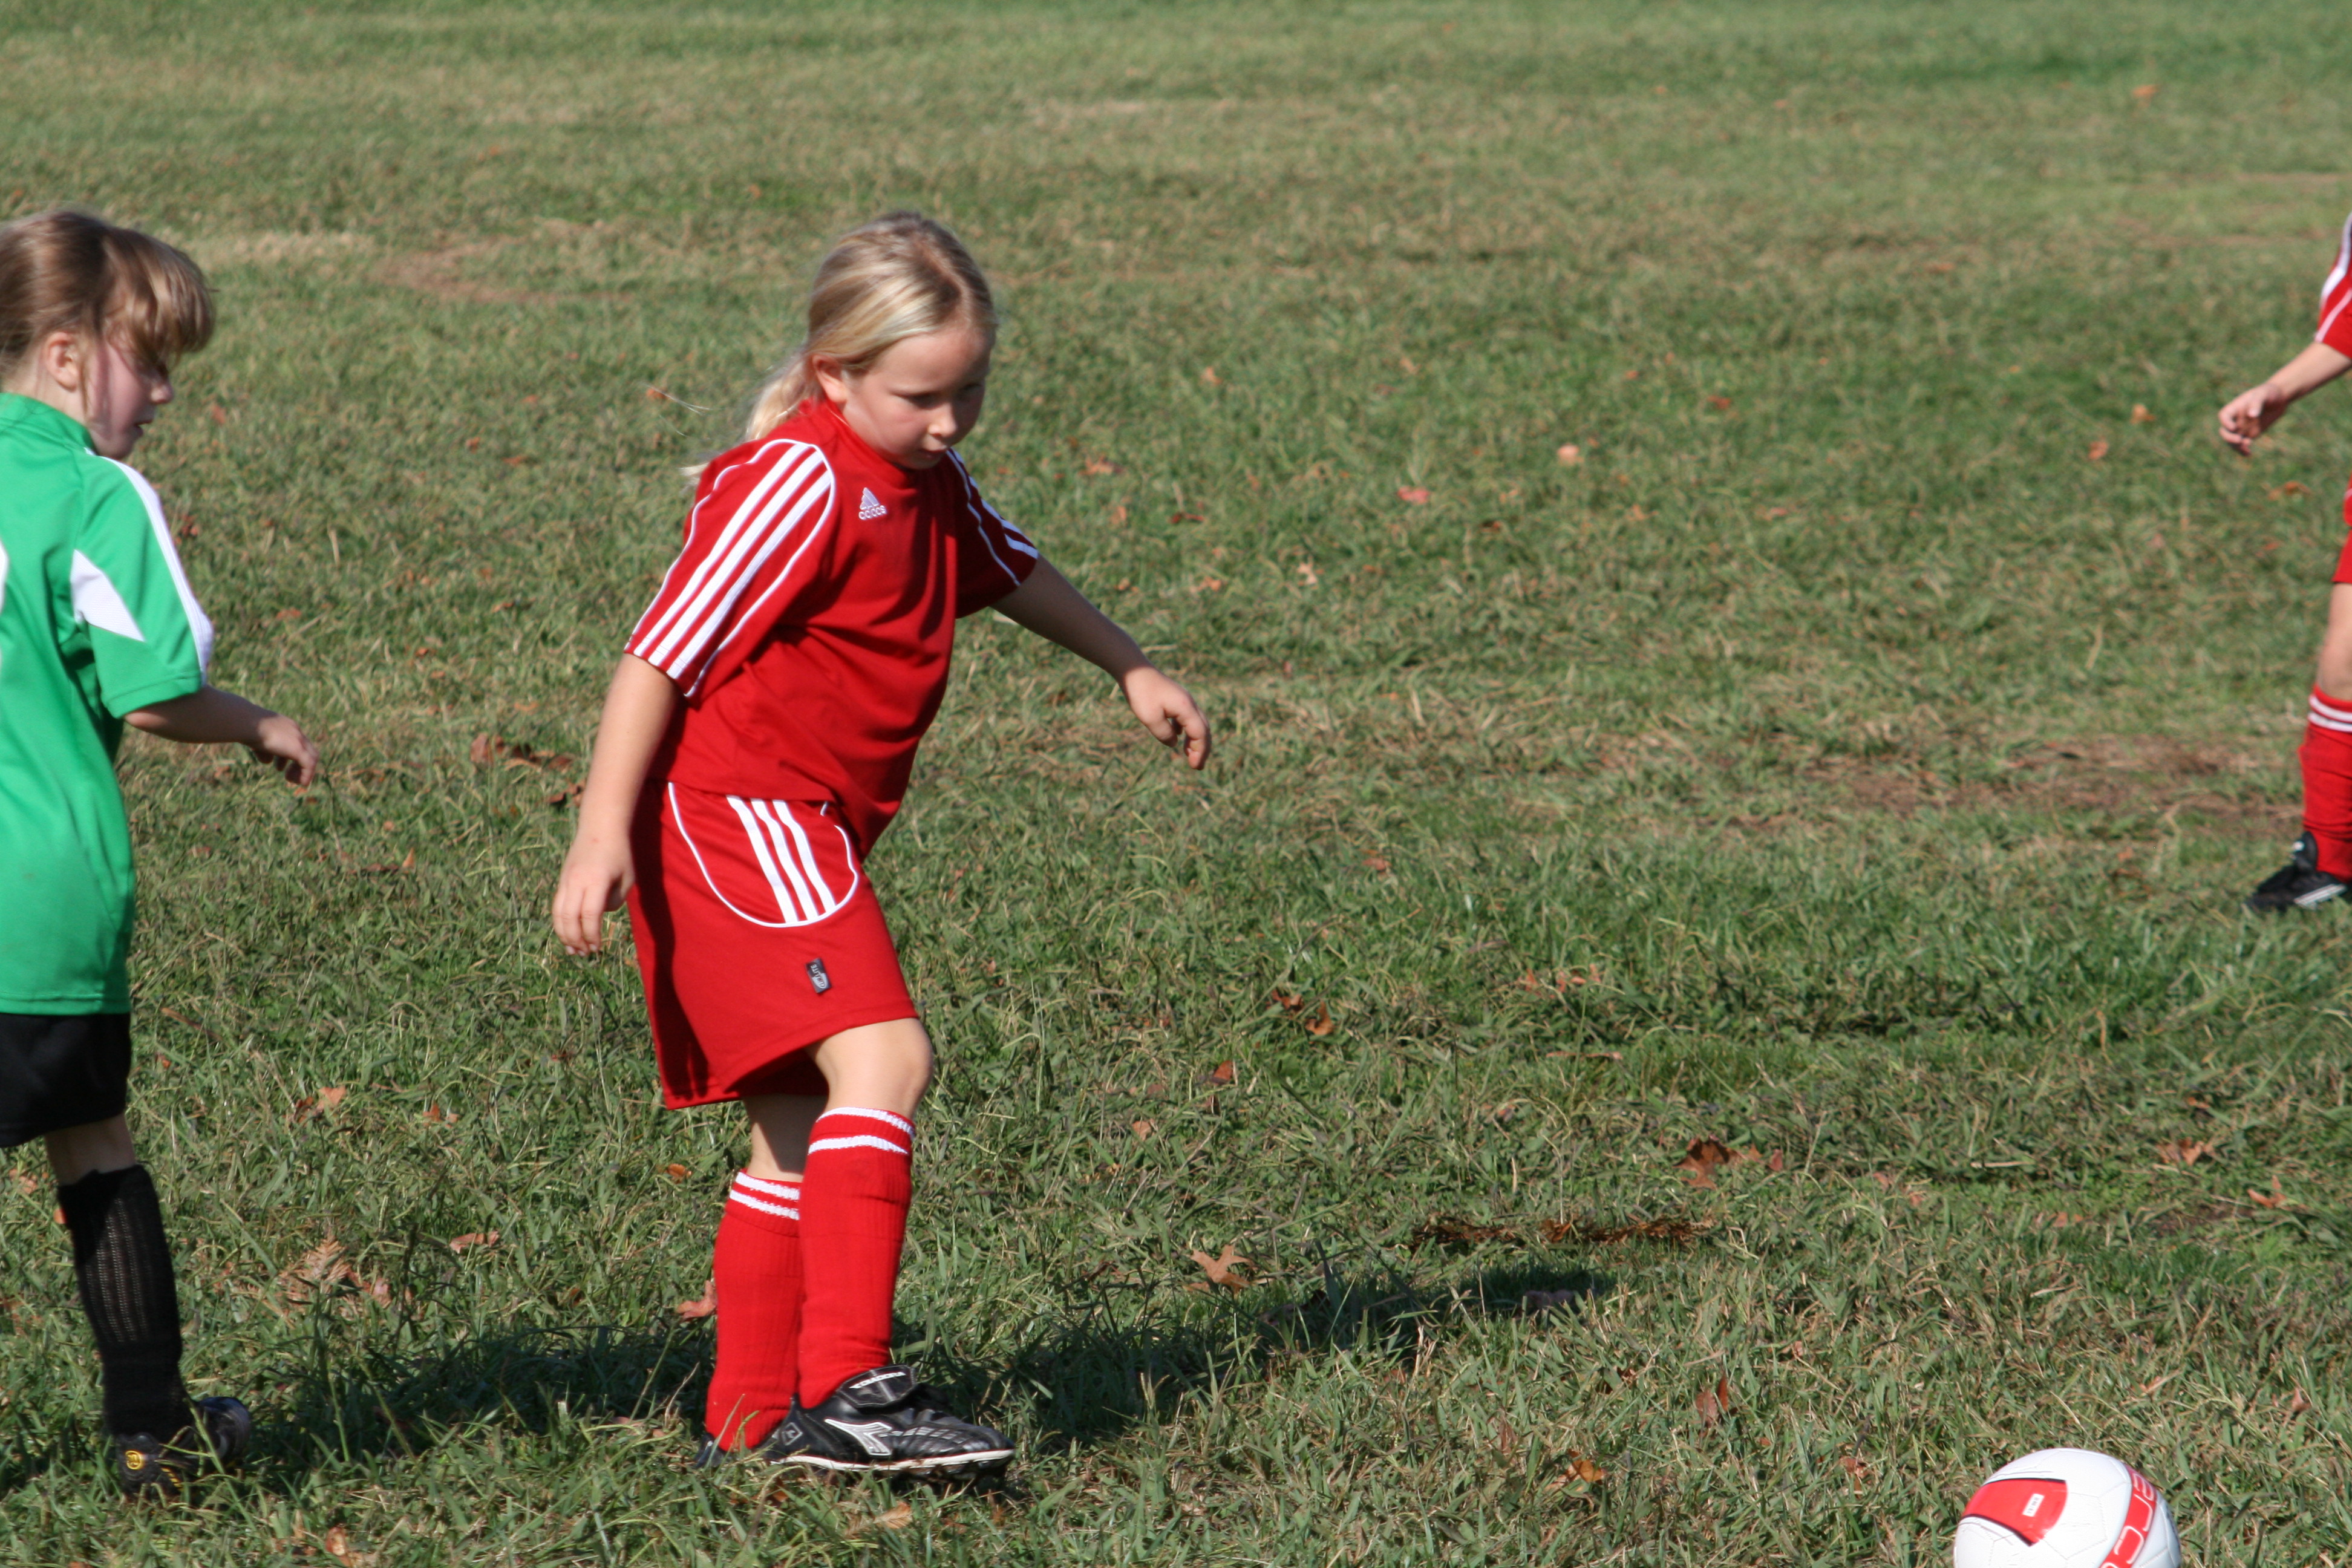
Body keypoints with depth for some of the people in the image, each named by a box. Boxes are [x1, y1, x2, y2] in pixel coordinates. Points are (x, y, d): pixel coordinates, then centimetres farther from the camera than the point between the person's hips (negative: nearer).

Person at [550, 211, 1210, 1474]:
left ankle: (752, 1423, 19)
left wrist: (1131, 672, 42)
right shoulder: (802, 483, -17)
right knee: (880, 1062, -23)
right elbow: (662, 651, -19)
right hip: (736, 812, -10)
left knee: (801, 1122, 12)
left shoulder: (928, 483, 12)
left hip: (805, 834, 10)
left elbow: (1009, 568, 35)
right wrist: (601, 833, -24)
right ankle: (846, 1391, -30)